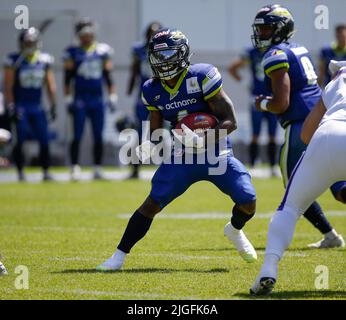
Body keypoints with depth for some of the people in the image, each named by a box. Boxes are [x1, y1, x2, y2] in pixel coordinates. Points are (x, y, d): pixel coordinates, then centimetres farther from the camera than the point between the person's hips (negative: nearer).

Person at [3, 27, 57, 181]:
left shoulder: (45, 60, 4)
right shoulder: (14, 60, -7)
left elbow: (50, 85, 10)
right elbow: (8, 86, -6)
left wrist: (53, 105, 6)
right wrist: (11, 108, -11)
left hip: (37, 106, 3)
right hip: (20, 106, -3)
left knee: (44, 140, 0)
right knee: (20, 140, -5)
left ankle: (46, 171, 9)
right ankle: (20, 172, 5)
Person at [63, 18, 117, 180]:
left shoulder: (103, 51, 7)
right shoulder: (73, 53, 1)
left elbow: (108, 76, 10)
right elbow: (68, 78, 2)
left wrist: (113, 96, 5)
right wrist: (68, 99, -3)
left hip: (97, 100, 2)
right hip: (80, 100, -2)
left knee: (98, 136, 5)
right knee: (77, 135, -5)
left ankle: (97, 168, 12)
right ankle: (75, 167, -2)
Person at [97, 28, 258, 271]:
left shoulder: (202, 77, -17)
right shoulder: (153, 91, -1)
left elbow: (230, 122, -18)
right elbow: (157, 132, 9)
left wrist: (201, 139, -32)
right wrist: (149, 147, -14)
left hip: (217, 153, -2)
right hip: (181, 157, 2)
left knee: (248, 202, -13)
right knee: (153, 203, -13)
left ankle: (235, 231, 24)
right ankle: (120, 255, -4)